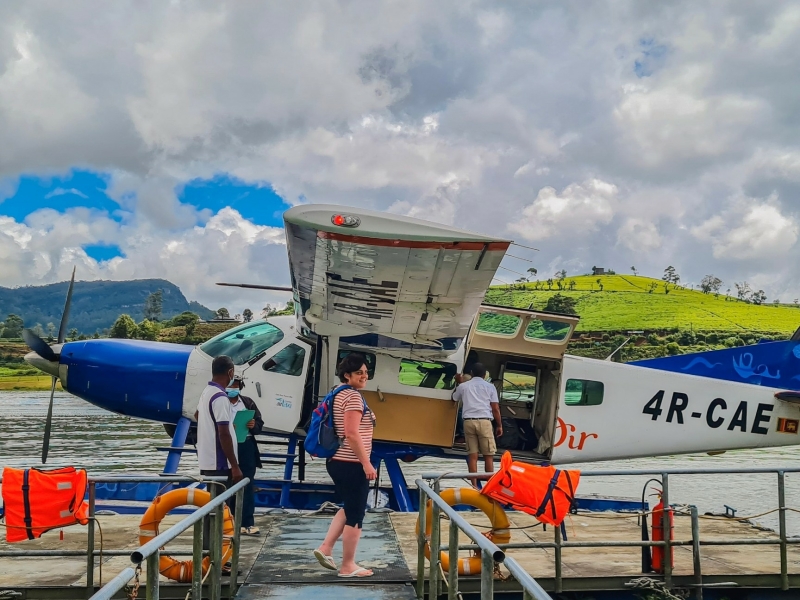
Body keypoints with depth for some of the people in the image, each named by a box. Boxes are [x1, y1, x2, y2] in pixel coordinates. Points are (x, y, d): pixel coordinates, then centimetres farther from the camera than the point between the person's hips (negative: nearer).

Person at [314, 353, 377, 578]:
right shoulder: (353, 396, -16)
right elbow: (351, 434, -23)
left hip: (337, 461, 10)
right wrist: (366, 463, -21)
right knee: (356, 514, 1)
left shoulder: (339, 394, 14)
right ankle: (348, 566, 9)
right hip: (351, 465, -10)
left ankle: (325, 548, 18)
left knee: (349, 508, 23)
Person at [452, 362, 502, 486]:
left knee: (472, 455, 3)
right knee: (488, 455, 4)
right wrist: (499, 425, 11)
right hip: (484, 421, -2)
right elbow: (495, 408, 3)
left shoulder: (463, 386, 14)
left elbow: (455, 398, 34)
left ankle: (474, 486, 2)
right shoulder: (489, 386, 8)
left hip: (468, 422, 2)